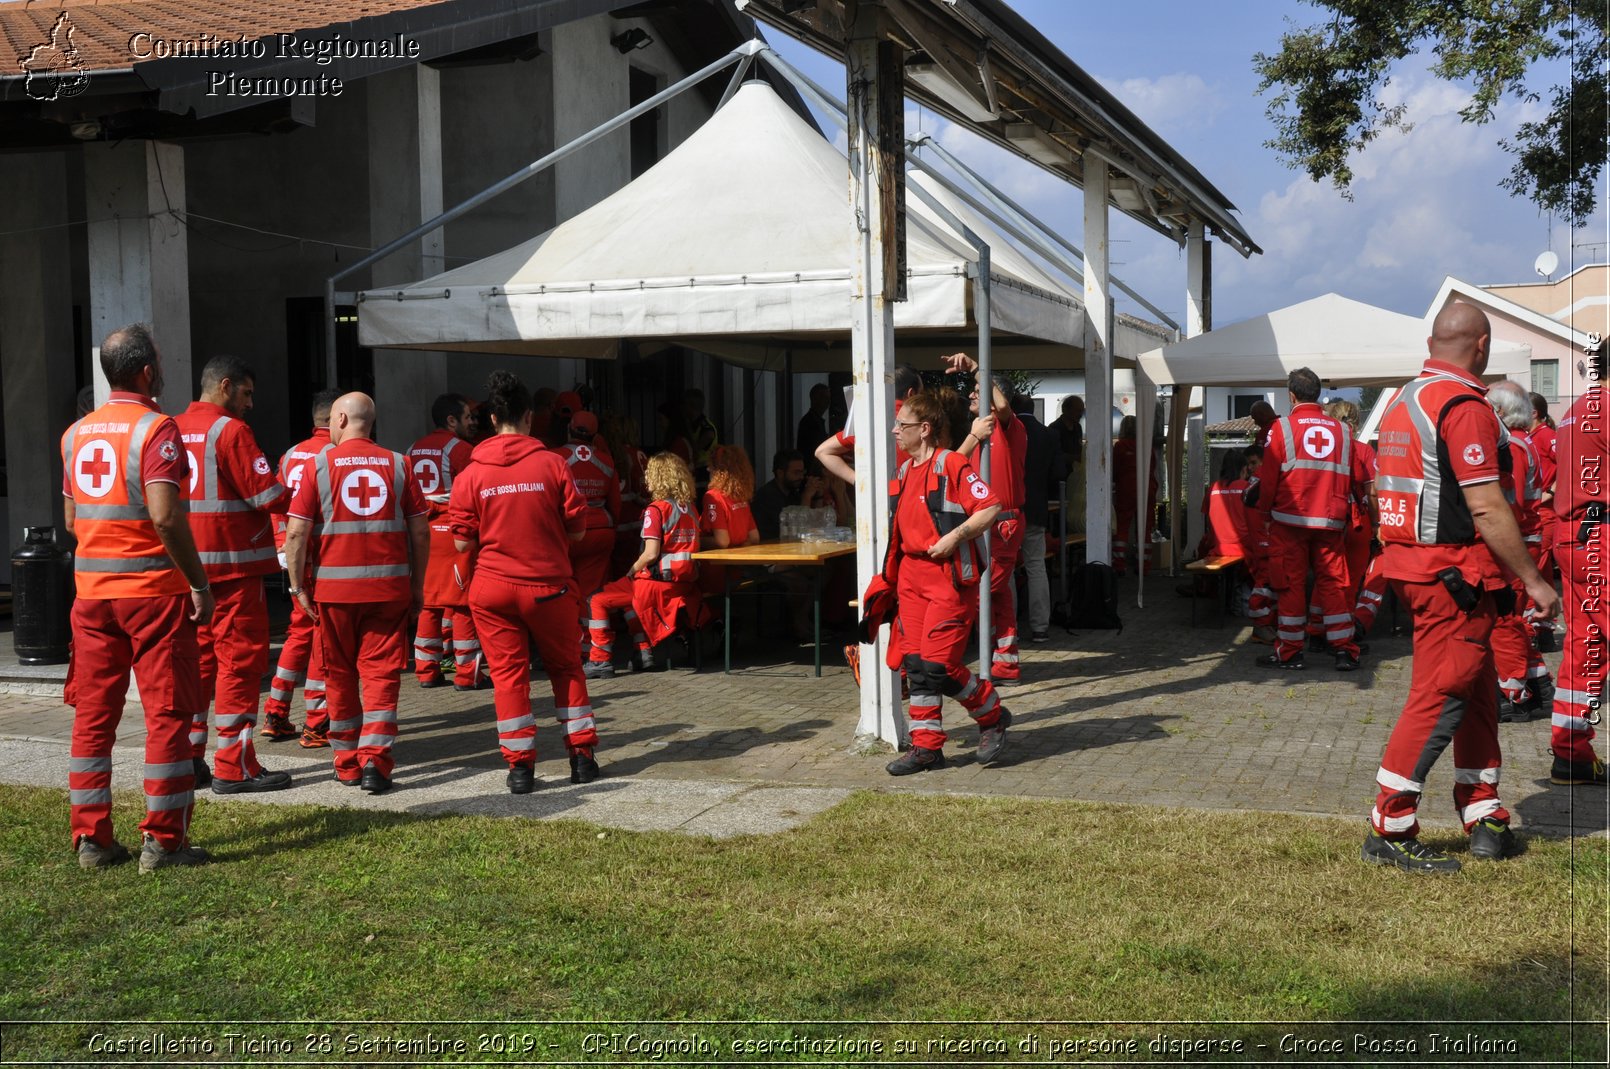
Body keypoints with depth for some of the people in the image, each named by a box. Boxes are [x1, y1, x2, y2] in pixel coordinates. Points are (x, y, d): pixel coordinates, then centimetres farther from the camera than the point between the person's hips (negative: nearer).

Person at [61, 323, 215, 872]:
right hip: (153, 589, -6)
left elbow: (70, 518, 15)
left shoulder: (76, 433, 11)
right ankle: (162, 841, 2)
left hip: (91, 590, 7)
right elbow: (165, 516, -20)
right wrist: (199, 583, -13)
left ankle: (91, 839, 15)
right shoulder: (154, 428, -11)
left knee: (92, 715, 10)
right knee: (167, 714, 0)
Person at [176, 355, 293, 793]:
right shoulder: (230, 429, -11)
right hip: (232, 564, -7)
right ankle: (234, 766, -1)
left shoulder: (174, 429, 11)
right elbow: (267, 494, -14)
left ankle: (187, 757, 18)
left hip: (187, 565, 8)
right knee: (240, 659, -2)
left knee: (198, 657, 14)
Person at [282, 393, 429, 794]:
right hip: (389, 584, 1)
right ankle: (375, 759, -10)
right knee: (380, 671, 3)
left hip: (334, 586, 0)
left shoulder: (319, 465, -1)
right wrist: (417, 585, 12)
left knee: (340, 674, 12)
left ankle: (347, 764, 20)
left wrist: (297, 586, 3)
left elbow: (296, 531, -5)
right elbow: (421, 531, 3)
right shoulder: (397, 464, 4)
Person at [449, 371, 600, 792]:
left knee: (508, 674, 8)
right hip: (549, 585, 0)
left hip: (492, 589, 0)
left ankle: (520, 765, 9)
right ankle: (582, 757, 18)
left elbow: (462, 543, -3)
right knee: (566, 668, 15)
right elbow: (577, 531, -3)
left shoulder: (472, 474, -4)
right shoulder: (553, 464, -7)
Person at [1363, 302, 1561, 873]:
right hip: (1454, 574, -10)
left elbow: (1392, 491, 19)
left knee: (1477, 689, 17)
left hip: (1410, 565, 10)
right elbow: (1487, 509, -19)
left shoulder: (1402, 402, 14)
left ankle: (1484, 817, 23)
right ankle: (1389, 830, -1)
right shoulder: (1465, 406, -16)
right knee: (1441, 697, -5)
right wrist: (1533, 581, -12)